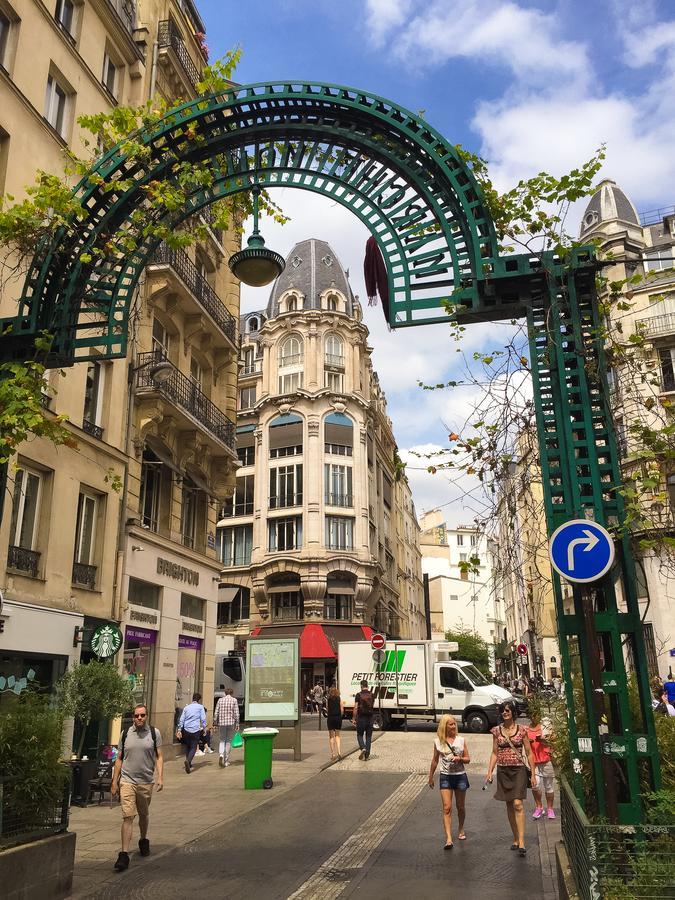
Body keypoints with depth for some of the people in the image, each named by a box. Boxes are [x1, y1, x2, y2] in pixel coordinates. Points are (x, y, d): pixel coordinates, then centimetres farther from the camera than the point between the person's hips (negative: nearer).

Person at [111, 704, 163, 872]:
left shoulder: (154, 733, 0)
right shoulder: (125, 734, 3)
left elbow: (159, 757, 0)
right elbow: (119, 759, 9)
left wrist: (160, 777, -11)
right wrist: (114, 782, 6)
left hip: (146, 782, 1)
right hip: (127, 781, -1)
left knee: (144, 814, 18)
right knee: (128, 817, -9)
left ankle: (143, 840, 41)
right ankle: (124, 855, -7)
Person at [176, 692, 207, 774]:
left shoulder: (187, 707, 13)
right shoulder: (200, 707, 3)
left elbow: (181, 719, 9)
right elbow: (203, 718, -3)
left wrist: (179, 730, 9)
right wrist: (204, 728, 5)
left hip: (186, 730, 4)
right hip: (195, 730, -4)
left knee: (187, 746, 18)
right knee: (193, 747, -1)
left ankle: (189, 764, 22)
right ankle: (188, 761, -26)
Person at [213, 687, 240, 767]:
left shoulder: (220, 700, 6)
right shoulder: (234, 700, -1)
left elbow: (216, 713, 4)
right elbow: (236, 713, -5)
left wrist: (215, 723, 10)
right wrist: (237, 724, -1)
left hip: (221, 723, 2)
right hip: (231, 723, -2)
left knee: (222, 740, 14)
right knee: (228, 741, 10)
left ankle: (221, 755, -12)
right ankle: (226, 761, 11)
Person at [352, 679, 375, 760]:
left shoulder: (359, 695, -8)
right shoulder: (371, 695, 3)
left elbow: (356, 708, -9)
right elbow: (373, 706, 13)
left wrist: (353, 718, -2)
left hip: (361, 717, -3)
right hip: (370, 717, 3)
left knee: (360, 735, 10)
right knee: (368, 736, 9)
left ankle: (363, 748, -14)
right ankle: (367, 755, 8)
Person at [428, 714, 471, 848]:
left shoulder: (461, 740, -2)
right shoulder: (438, 741, -2)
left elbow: (468, 759, 4)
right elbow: (435, 760, 9)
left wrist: (460, 759, -17)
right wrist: (431, 777, 14)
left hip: (460, 776, 1)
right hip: (445, 777, -1)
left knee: (460, 807, 14)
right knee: (447, 808, -9)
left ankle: (461, 830, 37)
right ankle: (448, 839, -12)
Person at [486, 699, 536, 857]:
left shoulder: (521, 730, -3)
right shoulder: (497, 731, 3)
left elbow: (529, 753, 1)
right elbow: (494, 753, 7)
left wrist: (533, 774, -1)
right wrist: (489, 771, -2)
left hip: (518, 770, -3)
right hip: (503, 771, 3)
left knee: (517, 804, -14)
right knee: (509, 806, 10)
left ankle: (521, 843, -13)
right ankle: (516, 839, 22)